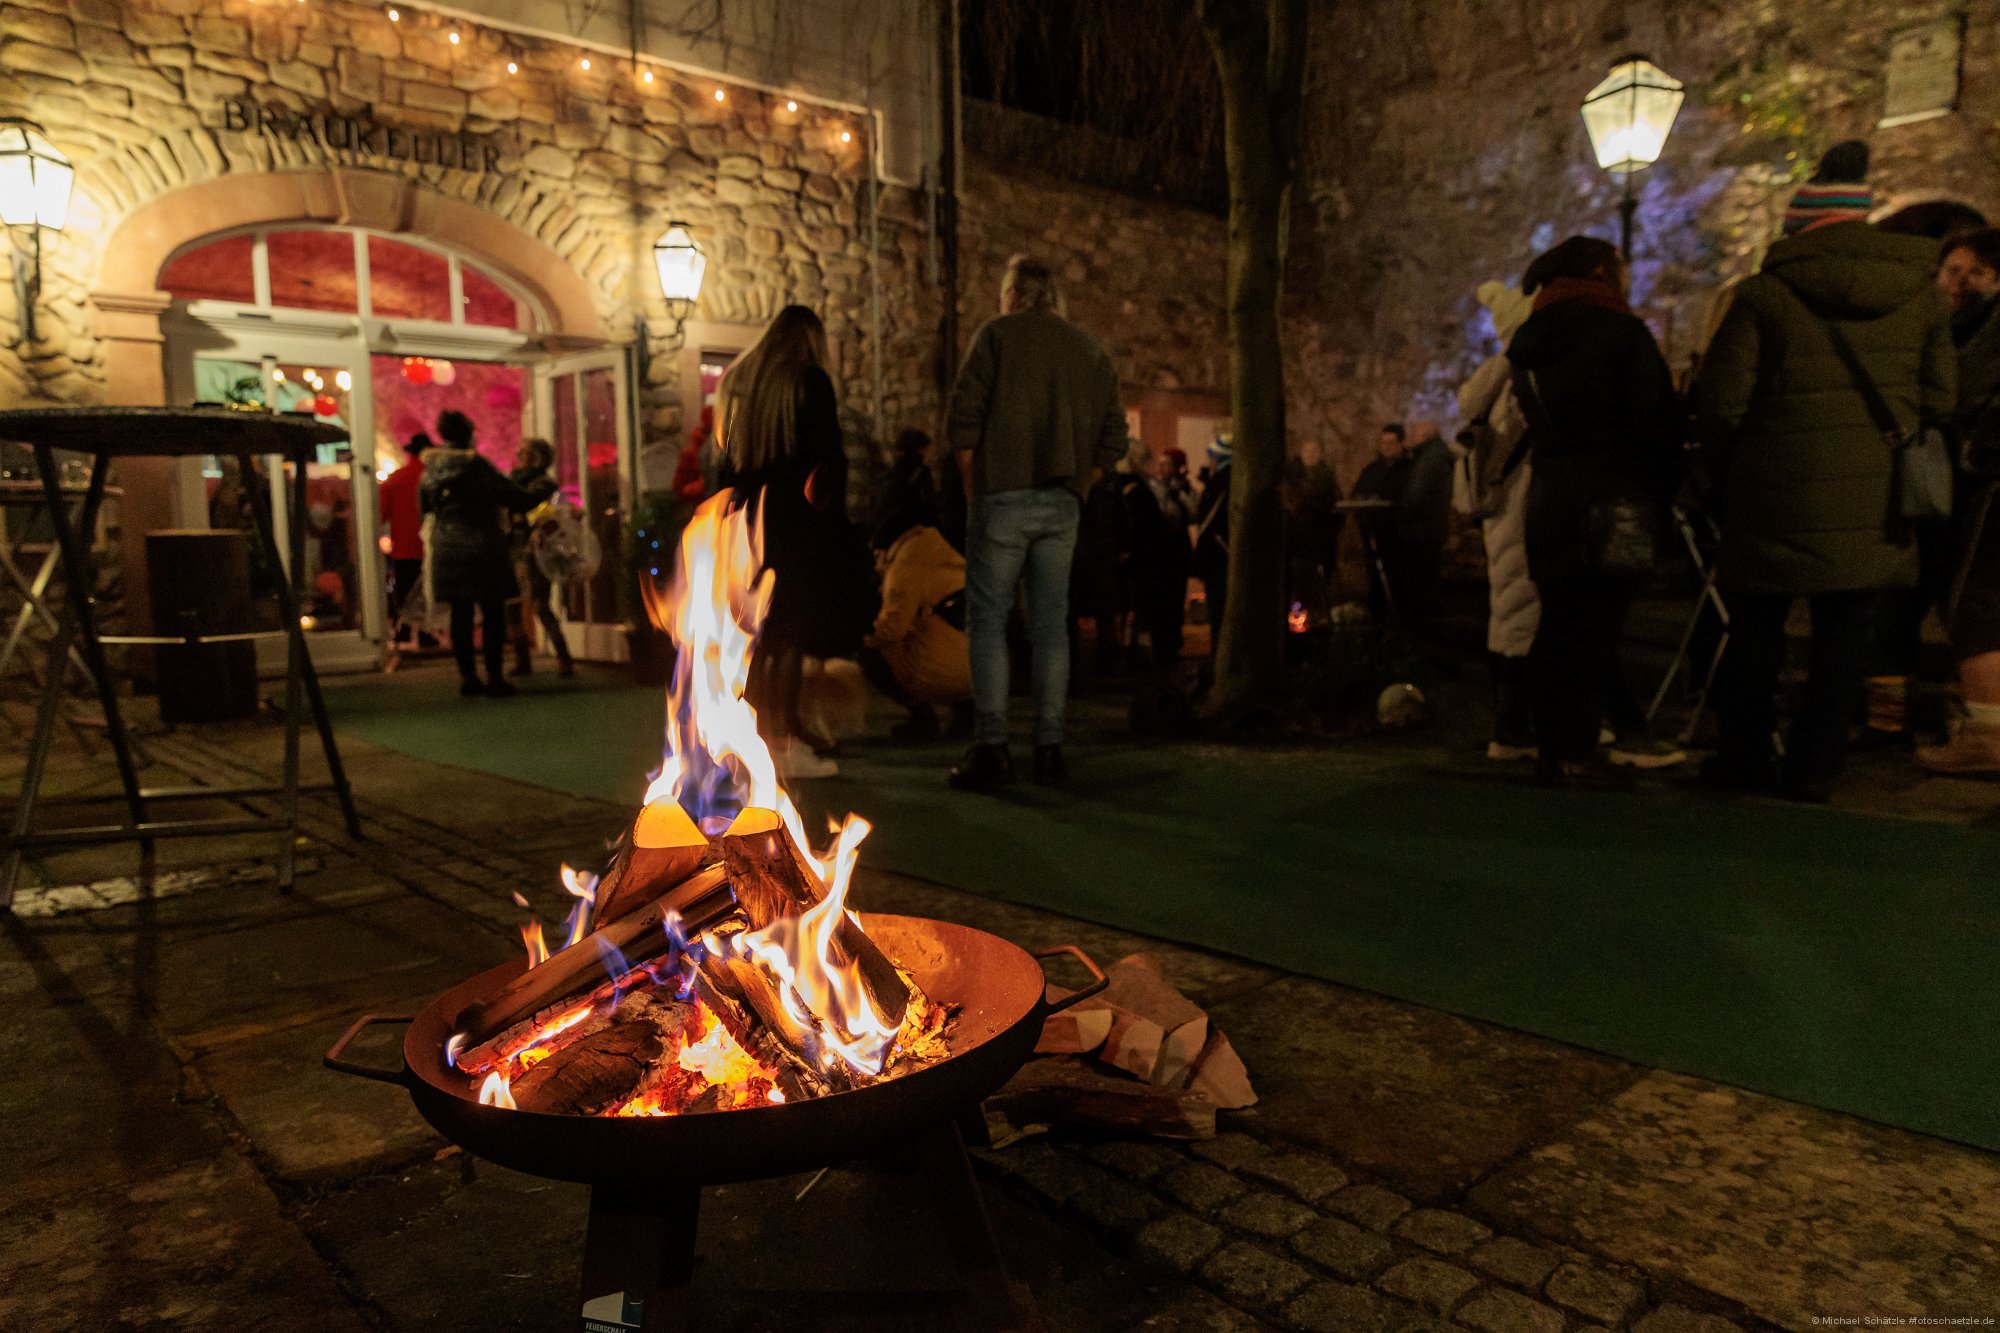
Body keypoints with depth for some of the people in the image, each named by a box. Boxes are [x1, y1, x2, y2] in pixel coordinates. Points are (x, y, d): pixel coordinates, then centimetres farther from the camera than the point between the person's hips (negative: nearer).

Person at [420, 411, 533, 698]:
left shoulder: (431, 470, 5)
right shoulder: (477, 467, -13)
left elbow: (424, 505, 17)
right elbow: (516, 498, -13)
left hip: (446, 548, 6)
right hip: (482, 547, -5)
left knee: (460, 614, 10)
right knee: (493, 613, 1)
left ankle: (467, 676, 13)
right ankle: (494, 677, 1)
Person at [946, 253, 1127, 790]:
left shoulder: (997, 333, 3)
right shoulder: (1090, 349, 15)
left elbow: (965, 416, -7)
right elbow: (1113, 435, 11)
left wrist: (973, 484, 1)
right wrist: (1076, 483, 15)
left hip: (1003, 497, -4)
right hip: (1063, 505, 4)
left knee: (988, 620, 0)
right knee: (1050, 625, 6)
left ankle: (991, 747, -6)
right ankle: (1049, 749, 7)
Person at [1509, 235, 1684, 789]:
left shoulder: (1528, 344, 15)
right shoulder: (1621, 332, -6)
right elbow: (1658, 420, -7)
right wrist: (1663, 493, 2)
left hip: (1547, 499, 7)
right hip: (1613, 501, -7)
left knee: (1556, 623, 10)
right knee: (1596, 626, -5)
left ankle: (1549, 750, 13)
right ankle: (1577, 754, -5)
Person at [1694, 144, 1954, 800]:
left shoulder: (1767, 291, -7)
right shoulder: (1919, 290, 5)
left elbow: (1721, 401, -9)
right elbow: (1939, 397, 7)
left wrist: (1726, 473, 6)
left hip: (1778, 495, -2)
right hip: (1877, 504, 3)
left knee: (1756, 631, 12)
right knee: (1844, 641, 9)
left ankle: (1743, 756, 20)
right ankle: (1813, 765, 13)